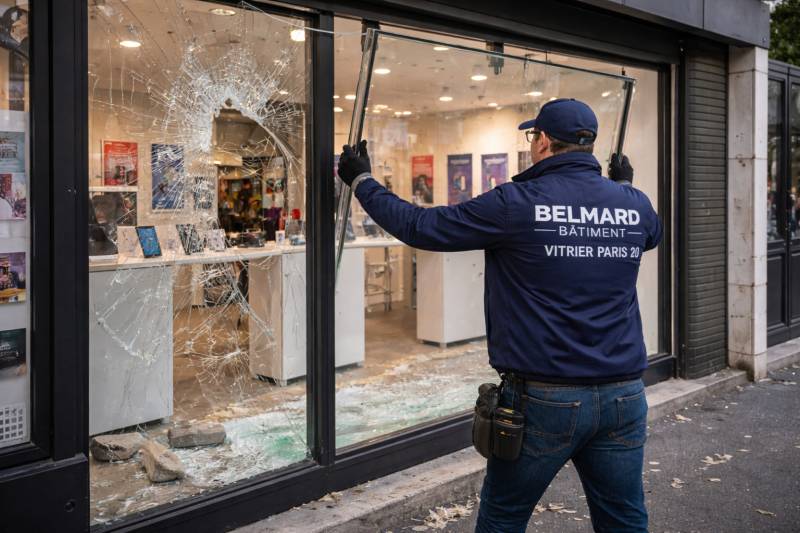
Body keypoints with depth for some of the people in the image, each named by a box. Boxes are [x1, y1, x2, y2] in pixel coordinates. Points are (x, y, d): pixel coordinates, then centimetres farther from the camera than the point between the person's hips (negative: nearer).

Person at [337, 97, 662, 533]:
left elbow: (419, 226, -6)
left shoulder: (515, 203, -12)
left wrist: (362, 181, 9)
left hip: (545, 398, -4)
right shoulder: (635, 205, 3)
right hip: (623, 397, 4)